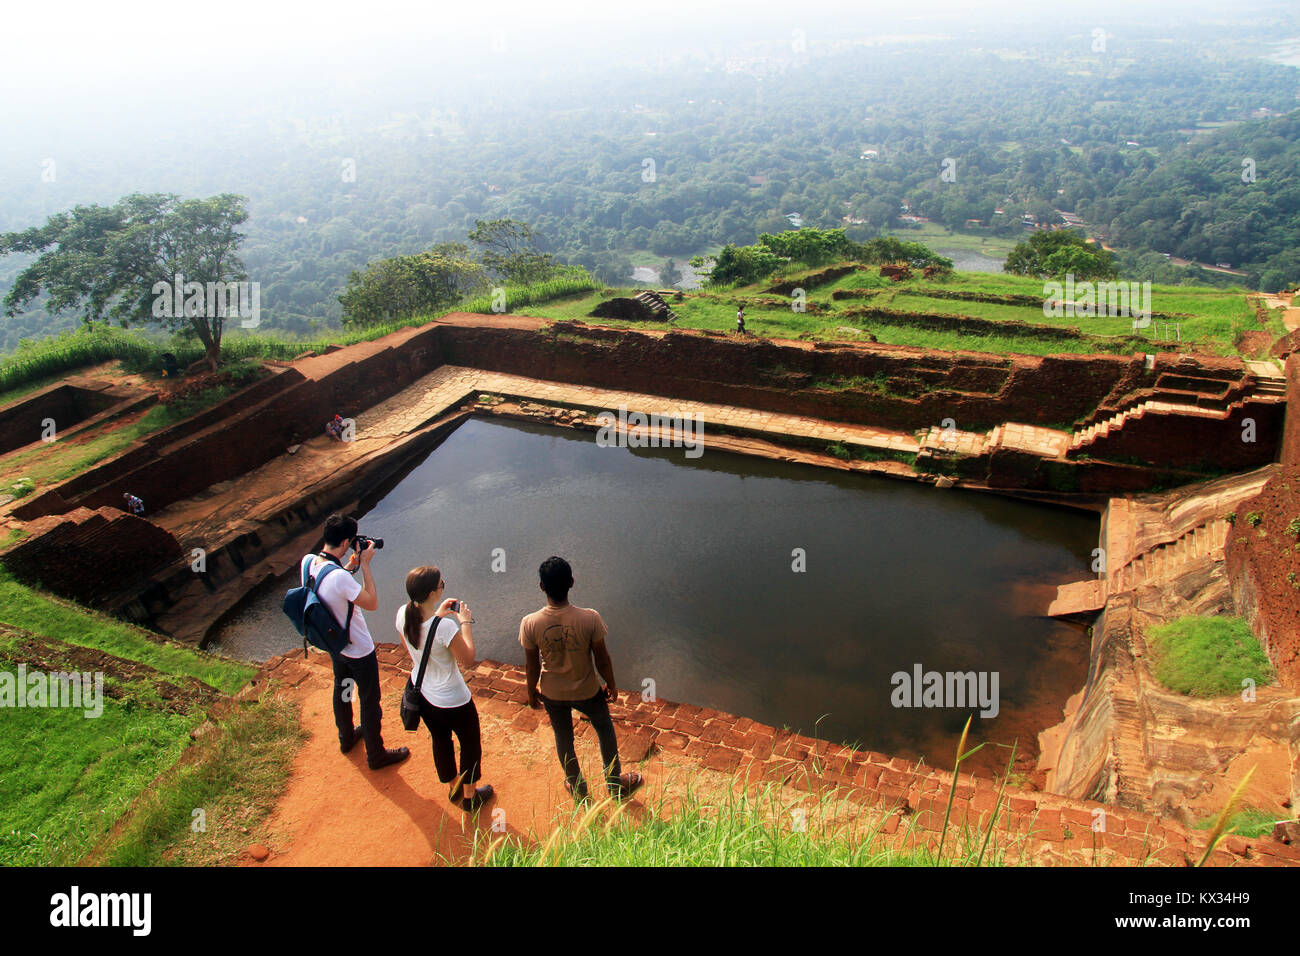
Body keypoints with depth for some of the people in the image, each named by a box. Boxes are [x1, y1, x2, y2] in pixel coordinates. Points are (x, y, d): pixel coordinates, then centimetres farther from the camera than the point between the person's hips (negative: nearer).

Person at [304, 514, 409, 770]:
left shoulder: (308, 561, -13)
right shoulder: (340, 577, -38)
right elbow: (372, 603, -25)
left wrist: (349, 566, -1)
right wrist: (365, 564, -24)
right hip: (359, 650, -8)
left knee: (342, 690, 30)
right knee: (370, 701, 12)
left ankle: (346, 737, 52)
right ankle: (376, 754, 30)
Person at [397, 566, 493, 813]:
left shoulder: (403, 614, -16)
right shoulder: (445, 626, -36)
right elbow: (467, 659, -21)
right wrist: (465, 622, -14)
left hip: (420, 690, 6)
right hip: (451, 699, -6)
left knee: (440, 739, 29)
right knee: (470, 743, 21)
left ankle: (454, 788, 51)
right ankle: (470, 796, 40)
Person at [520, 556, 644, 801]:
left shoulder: (530, 624, -25)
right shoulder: (590, 618, -28)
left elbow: (532, 666, -10)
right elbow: (602, 658, -14)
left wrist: (532, 691, 9)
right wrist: (611, 685, 4)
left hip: (553, 693, 1)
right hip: (587, 691, -1)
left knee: (563, 738, 26)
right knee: (605, 730, 26)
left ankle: (578, 788, 47)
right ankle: (615, 784, 44)